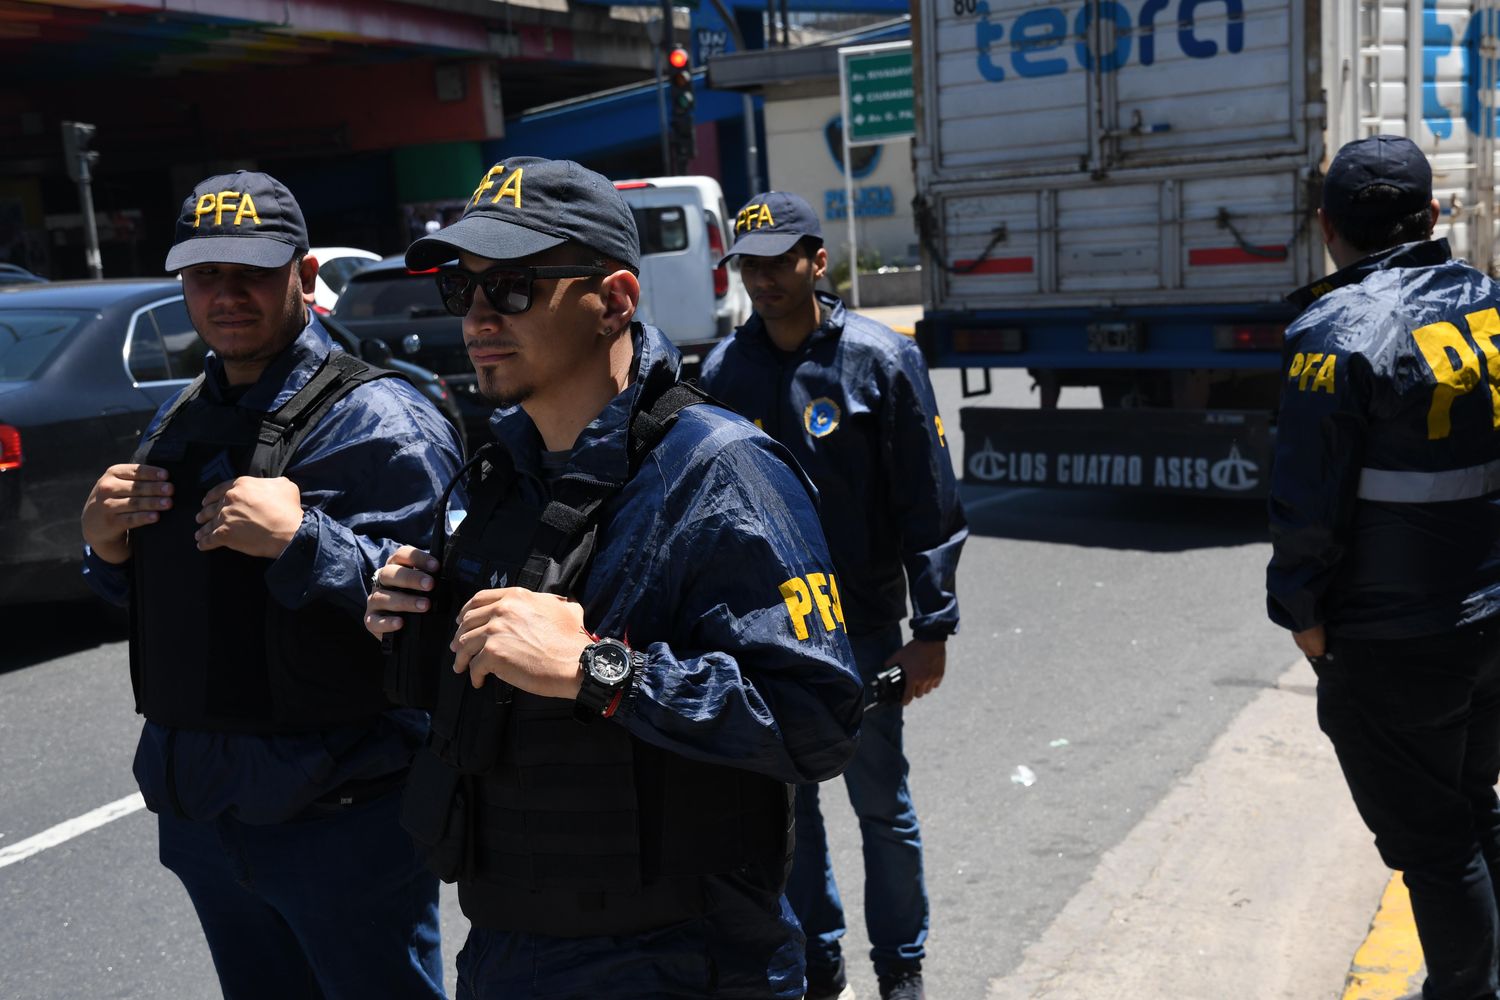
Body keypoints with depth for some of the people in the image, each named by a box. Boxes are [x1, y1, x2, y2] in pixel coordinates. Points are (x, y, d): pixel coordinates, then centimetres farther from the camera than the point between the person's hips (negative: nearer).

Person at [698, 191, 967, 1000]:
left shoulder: (880, 358, -8)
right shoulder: (723, 370, 2)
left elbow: (928, 503, -7)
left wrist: (932, 627, -9)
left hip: (861, 628, -3)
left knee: (881, 803, 9)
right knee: (786, 803, 13)